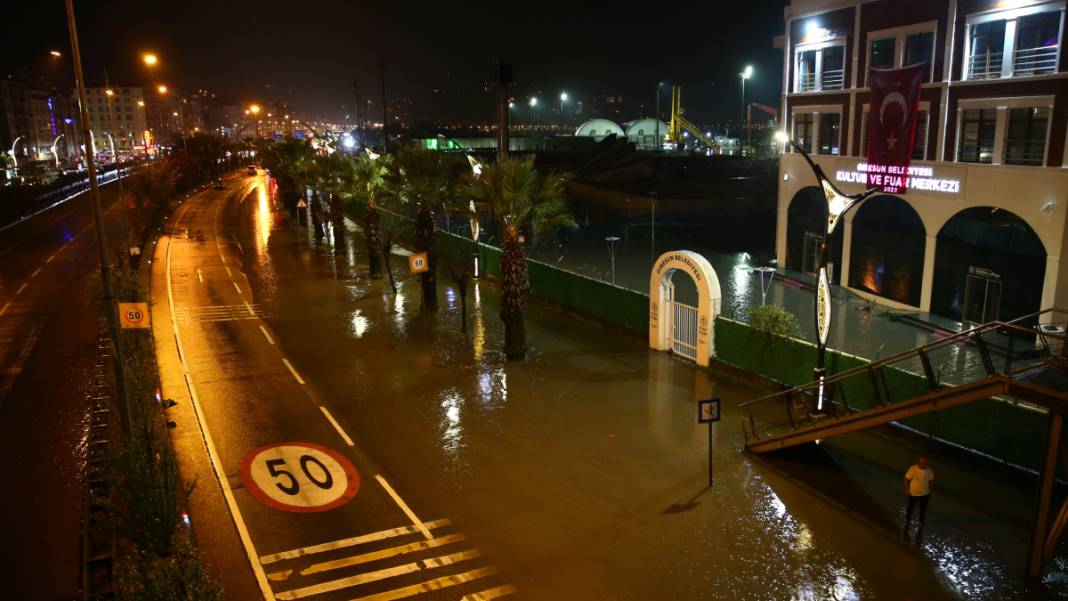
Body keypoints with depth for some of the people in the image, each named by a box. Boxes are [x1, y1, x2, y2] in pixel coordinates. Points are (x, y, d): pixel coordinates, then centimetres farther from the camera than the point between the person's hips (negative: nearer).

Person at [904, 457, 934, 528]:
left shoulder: (929, 470, -13)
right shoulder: (913, 469, -22)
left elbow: (931, 480, 3)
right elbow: (907, 479, -12)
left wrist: (930, 489, 3)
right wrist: (907, 489, -12)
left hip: (925, 494, 2)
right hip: (914, 493, -2)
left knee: (923, 509, 19)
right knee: (910, 508, 17)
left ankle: (922, 523, 41)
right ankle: (907, 522, 39)